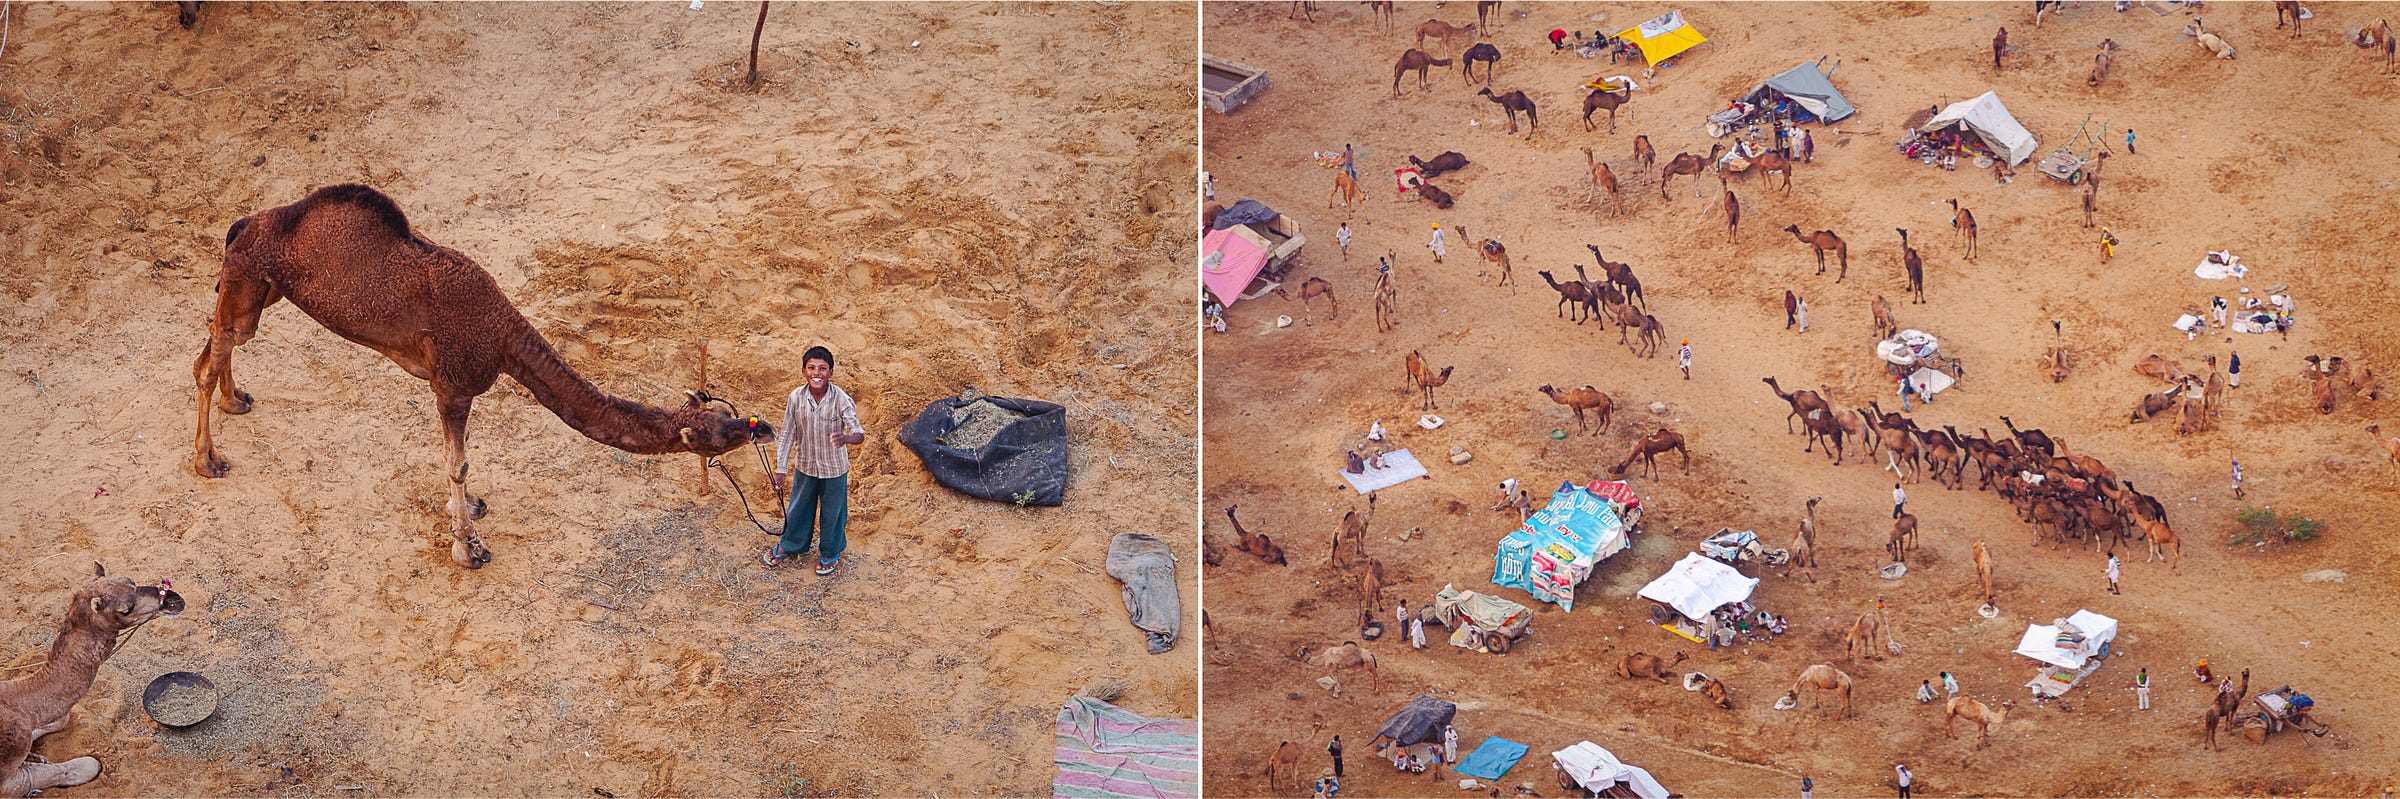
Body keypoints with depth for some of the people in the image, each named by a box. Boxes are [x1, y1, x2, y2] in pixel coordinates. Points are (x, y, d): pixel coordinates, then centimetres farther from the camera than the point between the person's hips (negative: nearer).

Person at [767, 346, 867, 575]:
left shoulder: (841, 400, -24)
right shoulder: (796, 398, -16)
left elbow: (859, 434, -29)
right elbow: (787, 434, -5)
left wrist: (846, 438, -53)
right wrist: (781, 468, -2)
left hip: (834, 469, -3)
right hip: (805, 466, 3)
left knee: (832, 513, 17)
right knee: (798, 509, 23)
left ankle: (830, 552, 43)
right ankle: (789, 545, 50)